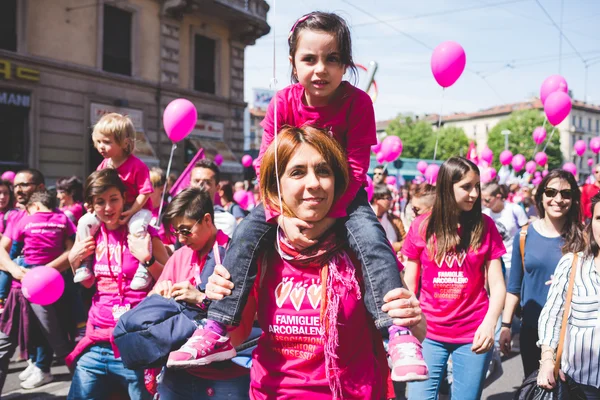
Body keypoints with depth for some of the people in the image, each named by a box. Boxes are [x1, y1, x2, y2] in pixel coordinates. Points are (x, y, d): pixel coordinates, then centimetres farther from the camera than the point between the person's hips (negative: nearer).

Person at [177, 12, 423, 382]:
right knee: (246, 233, -17)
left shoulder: (358, 102, -18)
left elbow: (356, 169, -20)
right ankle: (217, 328, -11)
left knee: (371, 236, -29)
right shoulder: (284, 103, -13)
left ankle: (399, 332, -27)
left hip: (342, 197, -2)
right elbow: (267, 166, -14)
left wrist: (326, 217, -30)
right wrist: (282, 217, -29)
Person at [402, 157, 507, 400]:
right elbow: (410, 284, 4)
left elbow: (497, 283, -2)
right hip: (428, 333, 0)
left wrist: (489, 323, -17)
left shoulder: (485, 226, -1)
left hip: (474, 334, 0)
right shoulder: (421, 227, -2)